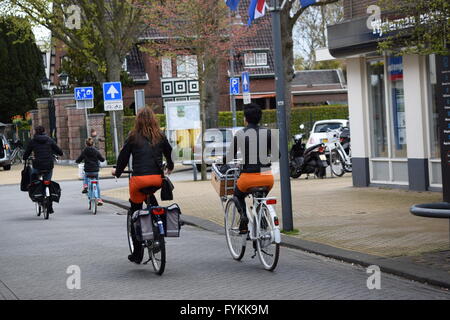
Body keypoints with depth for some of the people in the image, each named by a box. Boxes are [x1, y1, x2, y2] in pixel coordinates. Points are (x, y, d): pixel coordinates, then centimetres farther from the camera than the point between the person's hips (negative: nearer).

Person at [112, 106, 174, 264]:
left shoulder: (133, 137, 3)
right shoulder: (160, 136, 10)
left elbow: (124, 155, 7)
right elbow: (169, 152, 25)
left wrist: (117, 172, 25)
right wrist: (170, 167, 45)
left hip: (139, 178, -3)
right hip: (157, 179, 3)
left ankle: (137, 254, 6)